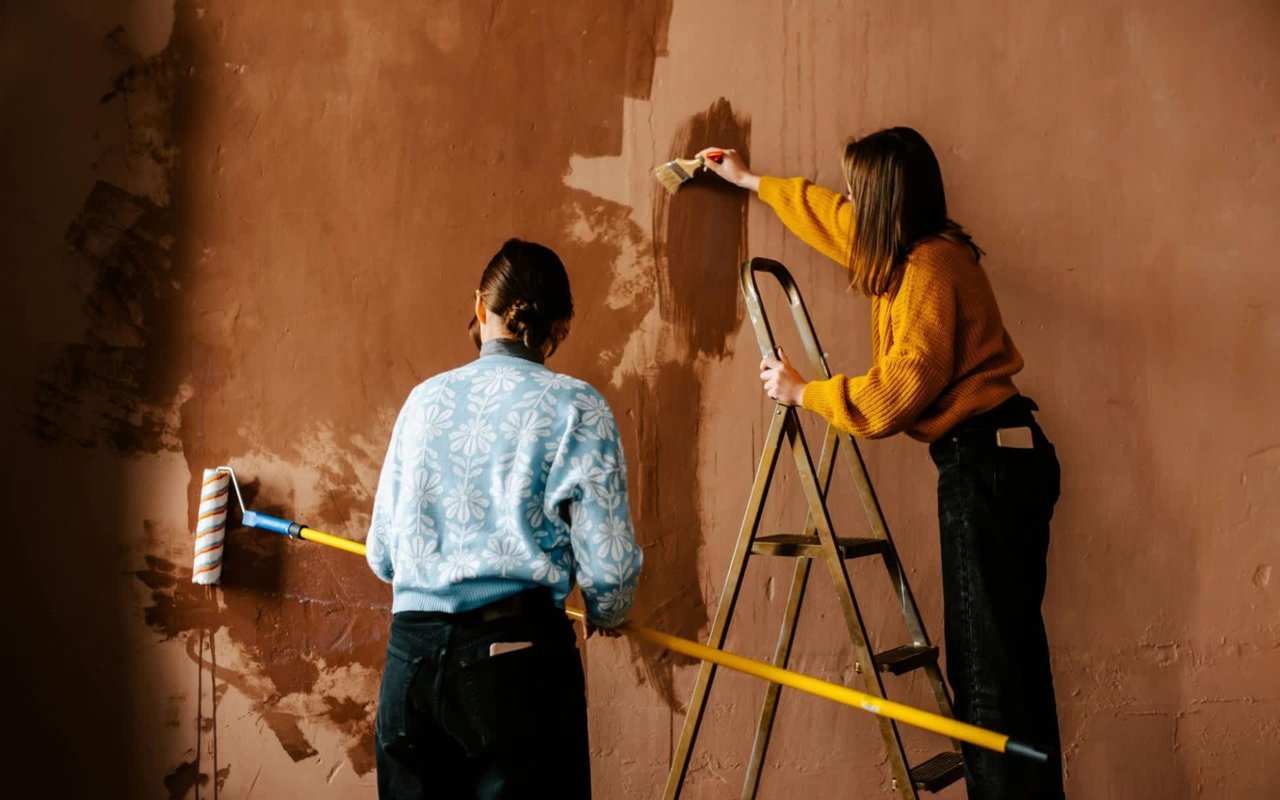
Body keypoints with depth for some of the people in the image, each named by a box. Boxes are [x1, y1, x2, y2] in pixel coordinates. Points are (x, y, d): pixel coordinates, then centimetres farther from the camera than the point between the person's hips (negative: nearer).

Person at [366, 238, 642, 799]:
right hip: (517, 654, -4)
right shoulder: (574, 407, -2)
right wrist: (604, 615, 17)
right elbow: (607, 564, -6)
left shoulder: (425, 399, 11)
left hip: (409, 657, 4)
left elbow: (381, 555, 16)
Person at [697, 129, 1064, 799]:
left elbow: (904, 385, -18)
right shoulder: (916, 252, 16)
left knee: (991, 658, -10)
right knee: (999, 651, 11)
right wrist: (750, 181, 43)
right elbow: (835, 219, 33)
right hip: (991, 460, 10)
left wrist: (804, 392, -7)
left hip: (987, 461, -10)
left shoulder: (932, 265, -13)